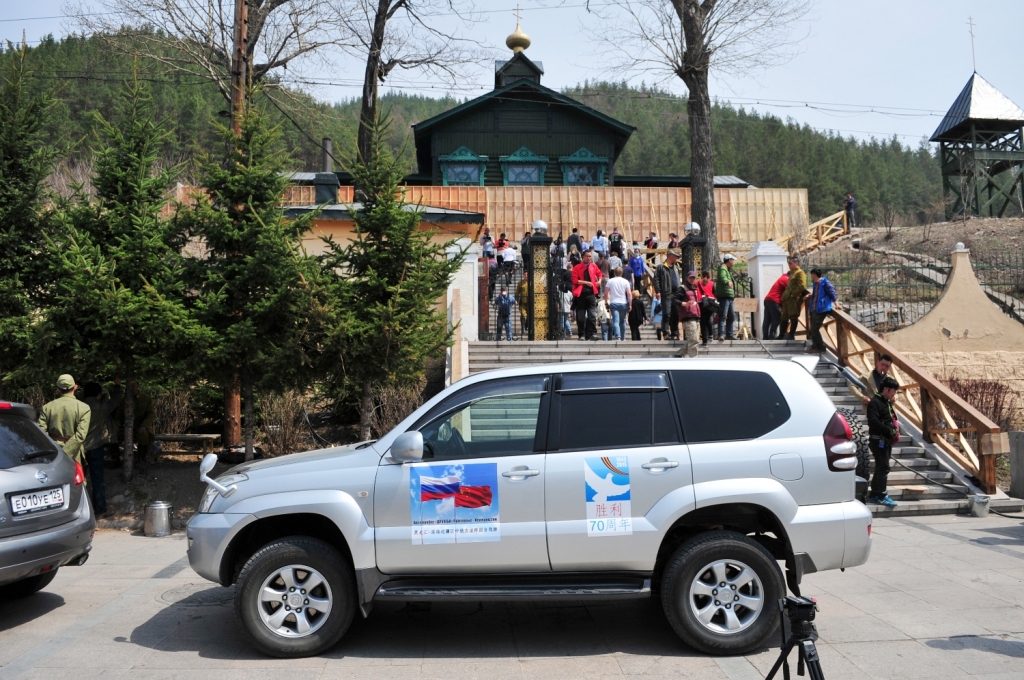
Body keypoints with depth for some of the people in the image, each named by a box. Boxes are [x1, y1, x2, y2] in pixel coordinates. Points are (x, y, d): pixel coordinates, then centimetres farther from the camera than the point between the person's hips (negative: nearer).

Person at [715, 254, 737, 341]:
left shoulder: (728, 269, 23)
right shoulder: (722, 268, -11)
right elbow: (723, 278, -33)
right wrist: (728, 282, -55)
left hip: (729, 296, 11)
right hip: (724, 295, -11)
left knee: (731, 316, 15)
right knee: (723, 316, -17)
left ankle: (729, 334, 22)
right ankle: (721, 334, -23)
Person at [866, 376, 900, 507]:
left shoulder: (887, 402, 17)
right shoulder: (875, 402, -13)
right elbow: (873, 422, -24)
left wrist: (895, 430, 8)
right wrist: (890, 431, -19)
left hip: (886, 440, 10)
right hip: (878, 440, -10)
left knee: (881, 467, 11)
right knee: (883, 467, -9)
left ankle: (874, 494, 17)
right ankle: (881, 496, -5)